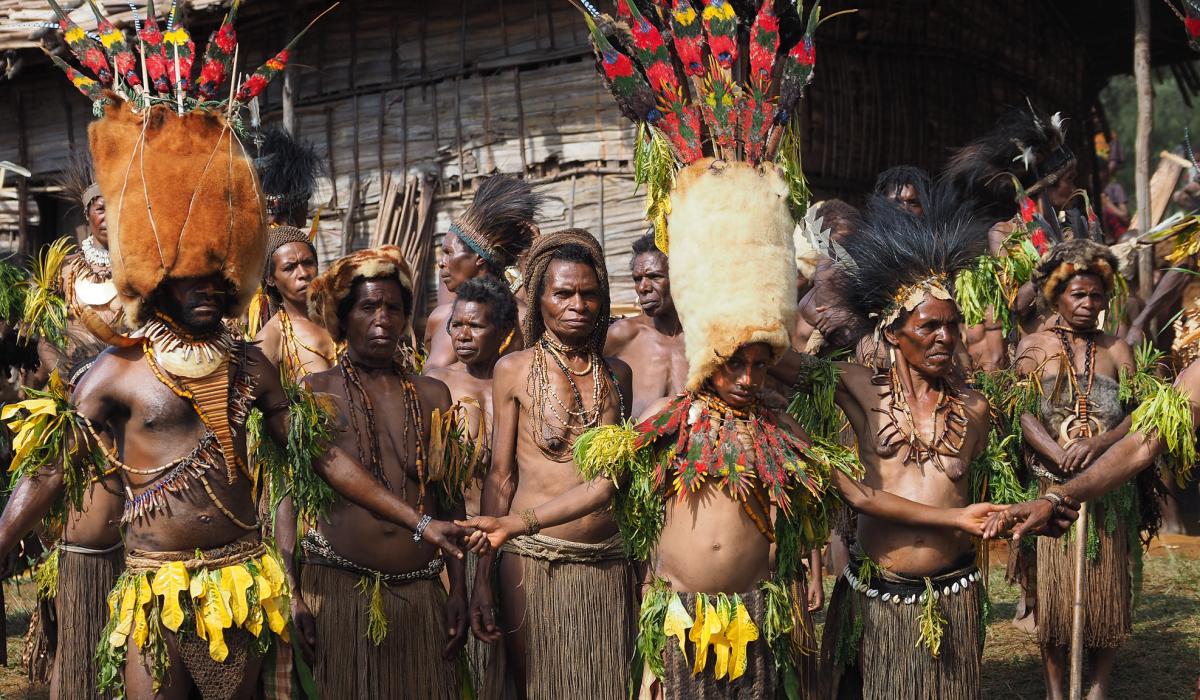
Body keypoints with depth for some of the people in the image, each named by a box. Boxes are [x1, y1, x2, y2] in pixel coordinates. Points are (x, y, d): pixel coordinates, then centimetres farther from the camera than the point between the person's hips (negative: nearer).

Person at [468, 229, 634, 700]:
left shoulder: (616, 374, 9)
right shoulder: (515, 370, 0)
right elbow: (500, 477, 0)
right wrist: (482, 577, -5)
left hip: (609, 566, 3)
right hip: (534, 560, -3)